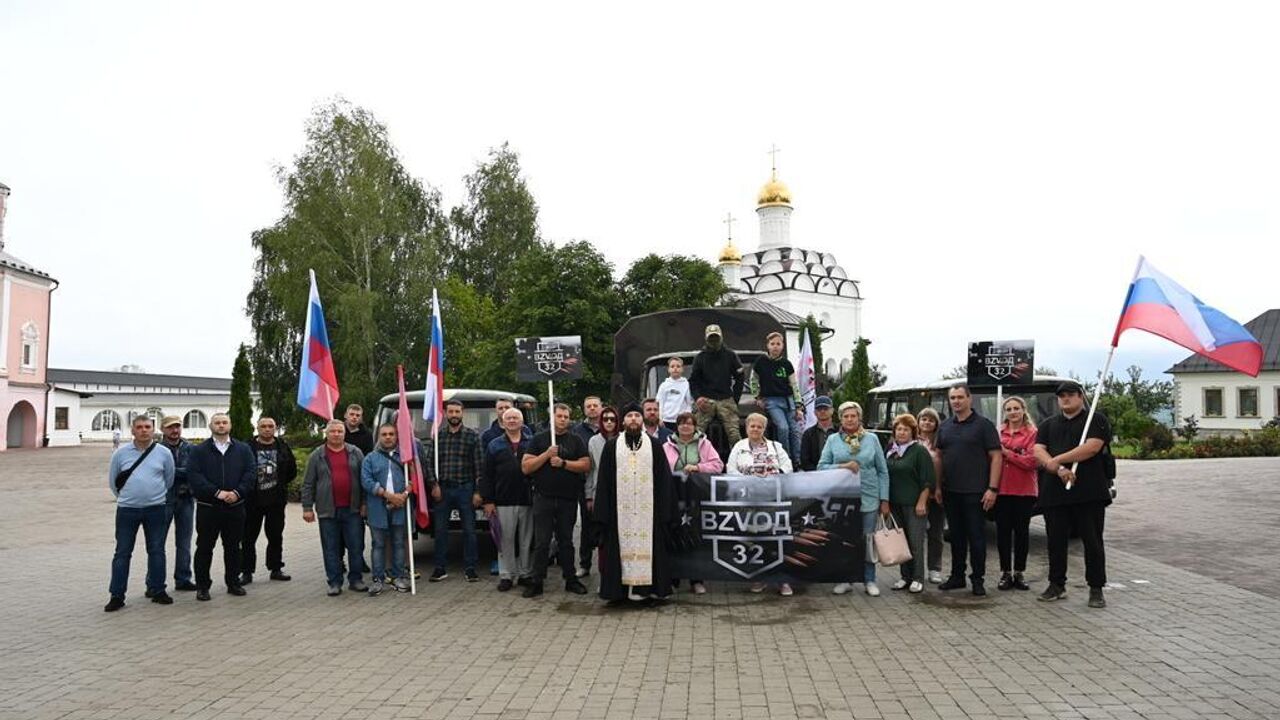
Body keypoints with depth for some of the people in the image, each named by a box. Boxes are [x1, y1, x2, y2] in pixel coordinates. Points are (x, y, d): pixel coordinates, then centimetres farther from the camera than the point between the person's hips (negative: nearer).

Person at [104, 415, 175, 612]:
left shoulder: (164, 453, -1)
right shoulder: (120, 453, -1)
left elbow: (169, 480, 10)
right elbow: (113, 481, 11)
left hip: (156, 509, 0)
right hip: (127, 510, 0)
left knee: (156, 550, 7)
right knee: (122, 552, 3)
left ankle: (157, 590, 17)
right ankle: (117, 595, 9)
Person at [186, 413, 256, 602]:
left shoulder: (243, 449, 8)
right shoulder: (199, 451, 2)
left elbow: (251, 472, 1)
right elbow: (194, 475, -9)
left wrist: (237, 492, -15)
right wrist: (217, 492, -19)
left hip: (235, 507, 2)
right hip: (207, 507, -2)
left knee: (233, 547, 10)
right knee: (204, 547, 3)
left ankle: (233, 582, 21)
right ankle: (202, 586, 13)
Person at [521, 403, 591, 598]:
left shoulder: (576, 441, 8)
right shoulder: (538, 439, 5)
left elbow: (586, 465, -2)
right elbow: (525, 467, -2)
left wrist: (563, 463, -13)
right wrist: (546, 455, -13)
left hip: (568, 499, 1)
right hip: (543, 499, -1)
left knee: (566, 541, 10)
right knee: (541, 542, -1)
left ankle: (571, 579, 18)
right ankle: (537, 581, 6)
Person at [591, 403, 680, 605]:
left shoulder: (654, 445, 6)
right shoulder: (612, 446, 7)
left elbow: (664, 478, 5)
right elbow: (603, 481, 5)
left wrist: (667, 512, -1)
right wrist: (602, 512, -1)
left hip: (648, 509, 0)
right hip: (620, 509, 0)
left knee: (647, 547, 0)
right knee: (622, 547, 0)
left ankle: (647, 589, 8)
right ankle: (620, 590, 7)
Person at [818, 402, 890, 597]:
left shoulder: (872, 439, 4)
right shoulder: (833, 440, 4)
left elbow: (883, 471, 6)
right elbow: (821, 466, 1)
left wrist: (884, 500, 1)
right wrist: (843, 466, -15)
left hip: (868, 498, 0)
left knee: (867, 540, 5)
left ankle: (869, 580, 16)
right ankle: (845, 579, 17)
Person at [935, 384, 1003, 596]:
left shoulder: (983, 425, -4)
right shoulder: (944, 427, 11)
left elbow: (995, 457, -7)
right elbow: (939, 456, 16)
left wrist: (992, 488, -13)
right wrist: (938, 486, 9)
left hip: (975, 491, -5)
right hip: (950, 491, 5)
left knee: (976, 536, 1)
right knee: (956, 536, 12)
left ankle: (978, 579, 11)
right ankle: (957, 576, 21)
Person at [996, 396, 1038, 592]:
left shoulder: (1032, 433, -2)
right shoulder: (998, 433, 8)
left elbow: (1032, 461, -11)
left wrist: (1007, 453, -13)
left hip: (1024, 490, -2)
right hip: (1002, 489, 2)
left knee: (1022, 531, 7)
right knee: (1003, 531, 5)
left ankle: (1019, 573, 17)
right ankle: (1005, 573, 14)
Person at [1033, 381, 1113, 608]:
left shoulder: (1096, 420, 4)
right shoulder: (1048, 425, 17)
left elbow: (1092, 446, -13)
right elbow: (1038, 451, 3)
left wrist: (1058, 460, -14)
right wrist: (1059, 470, -14)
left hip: (1089, 493, -4)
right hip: (1054, 493, 4)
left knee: (1093, 541, 0)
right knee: (1056, 540, 8)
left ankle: (1096, 589, 7)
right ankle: (1057, 585, 18)